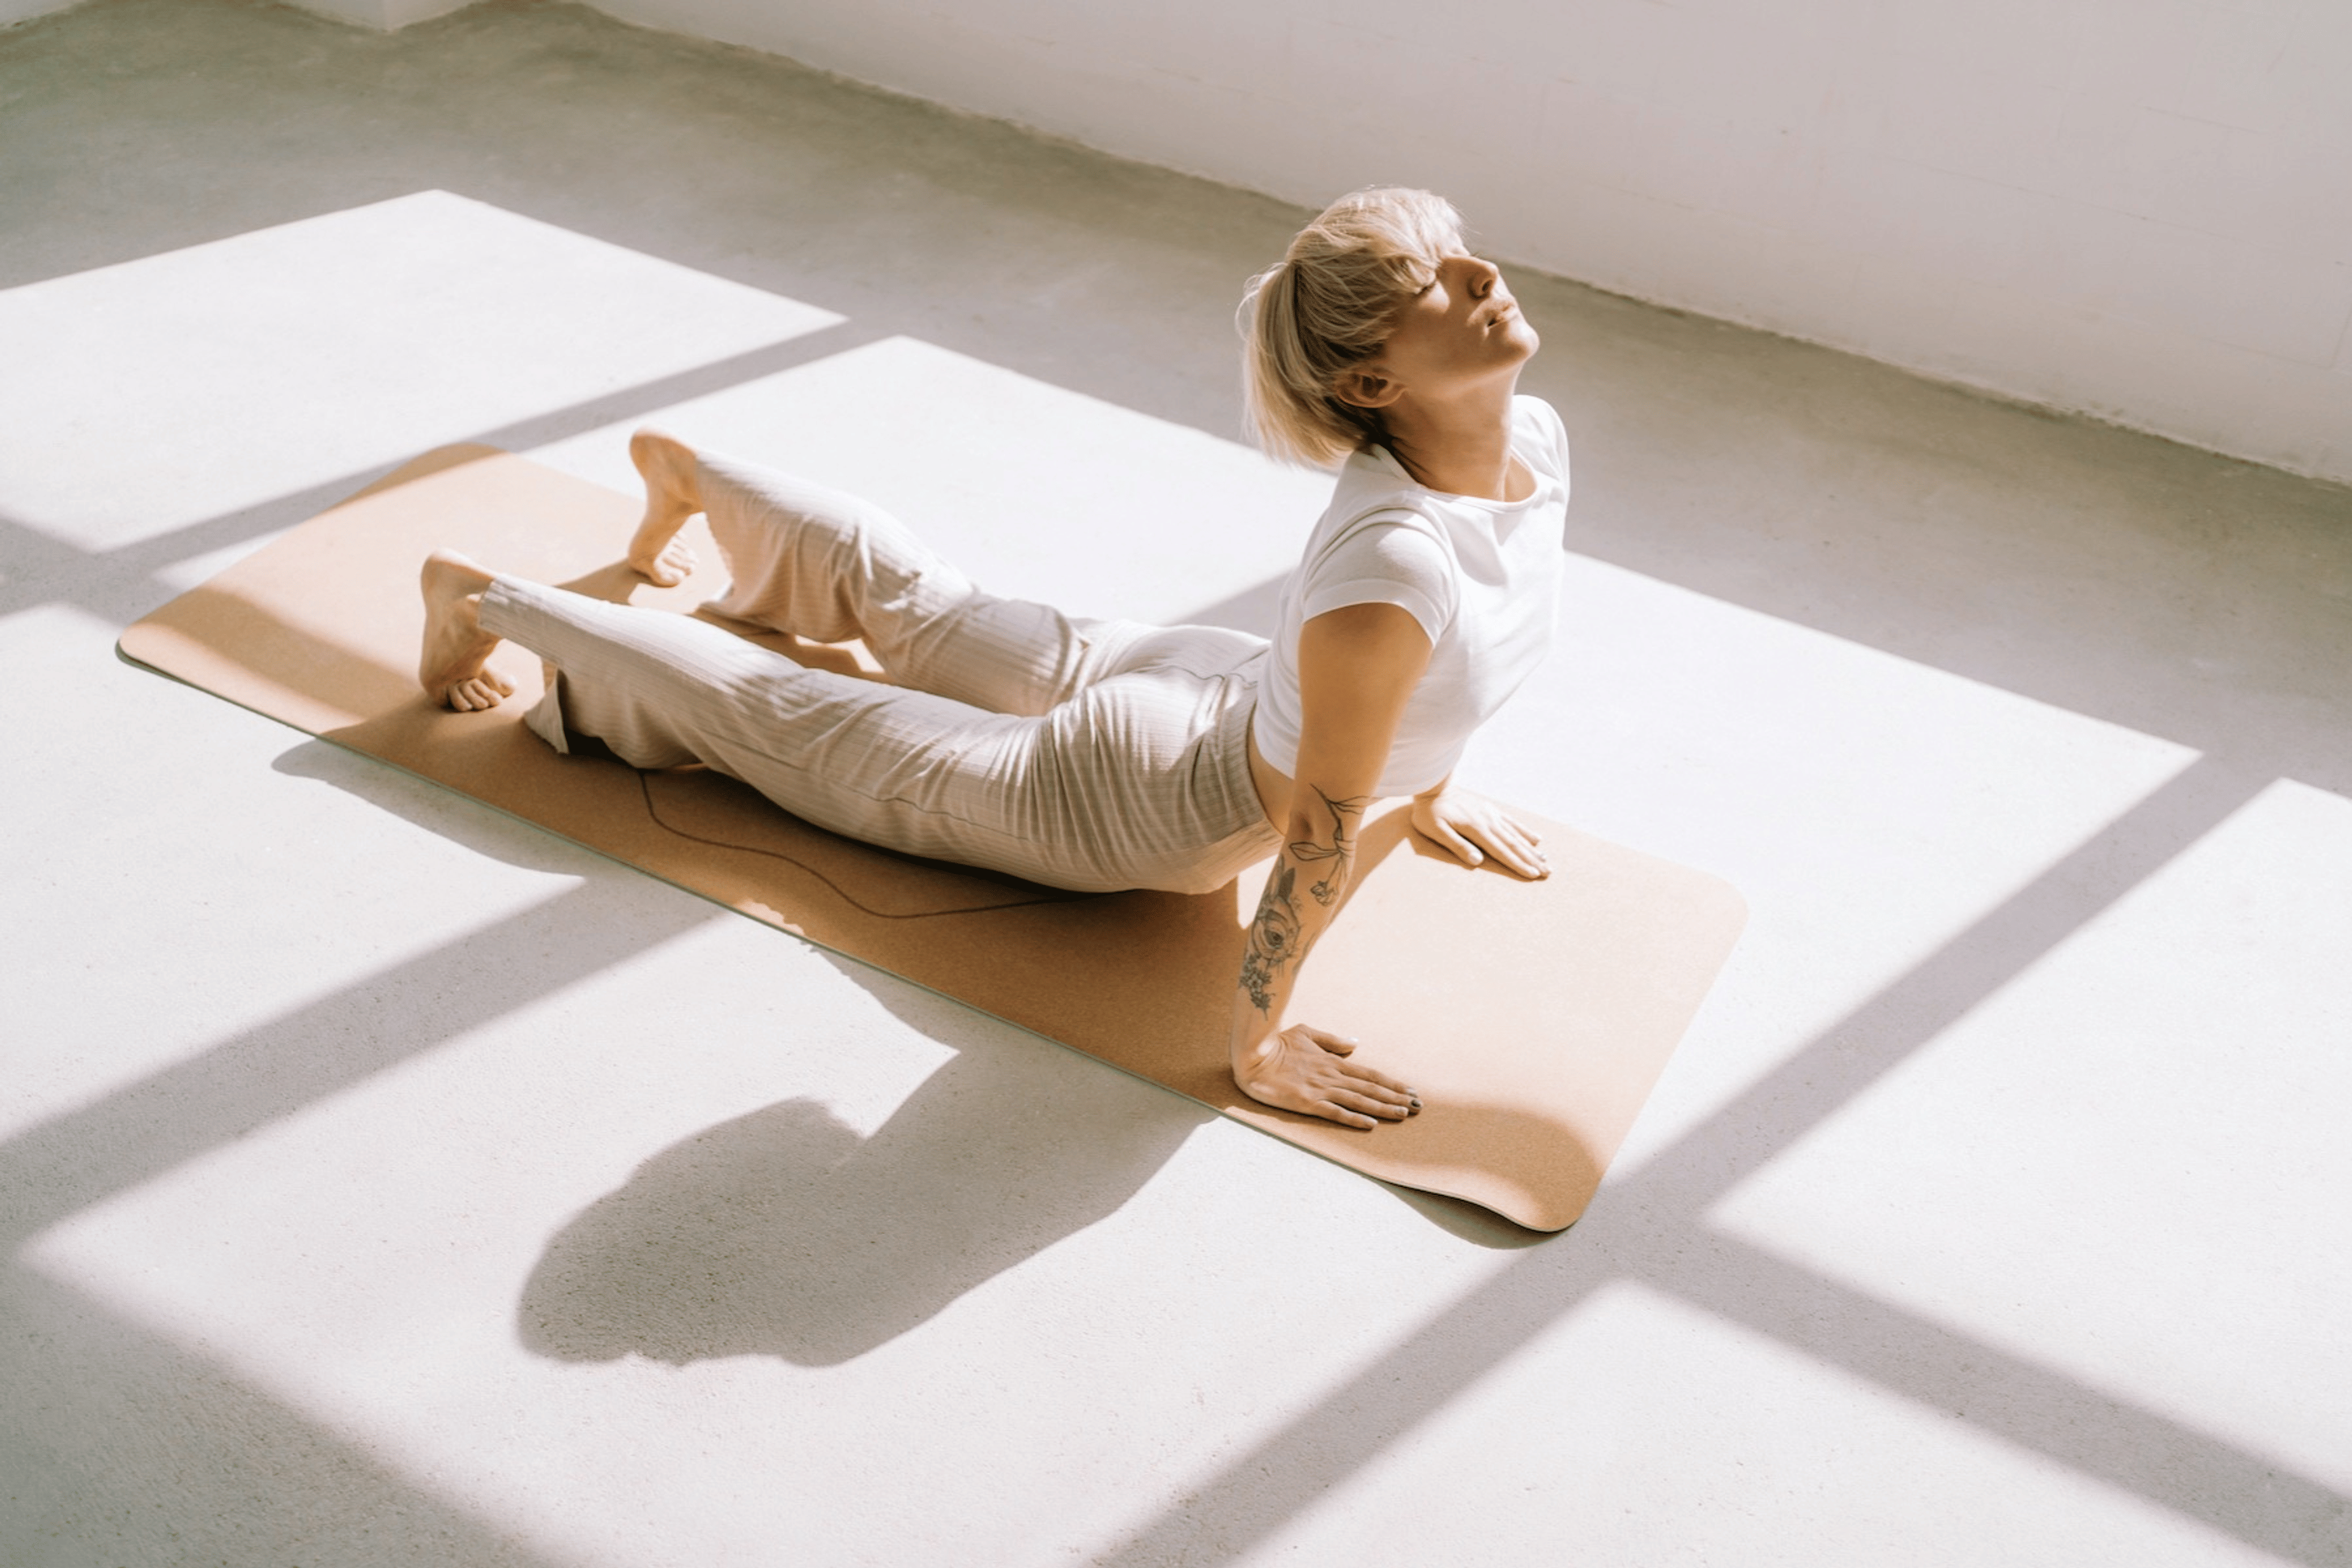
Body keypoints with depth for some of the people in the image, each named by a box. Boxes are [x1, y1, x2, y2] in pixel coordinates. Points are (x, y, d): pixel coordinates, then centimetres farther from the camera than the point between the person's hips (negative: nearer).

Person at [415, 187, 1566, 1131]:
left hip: (1209, 693, 7)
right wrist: (1256, 1044, -21)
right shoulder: (1391, 565, -44)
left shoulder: (1536, 438, -16)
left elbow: (1439, 663, 4)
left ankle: (681, 467, 56)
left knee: (914, 599, 30)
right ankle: (481, 596, 33)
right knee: (769, 709, 13)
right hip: (1113, 799, -7)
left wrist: (1432, 794, 14)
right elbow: (1321, 822, -33)